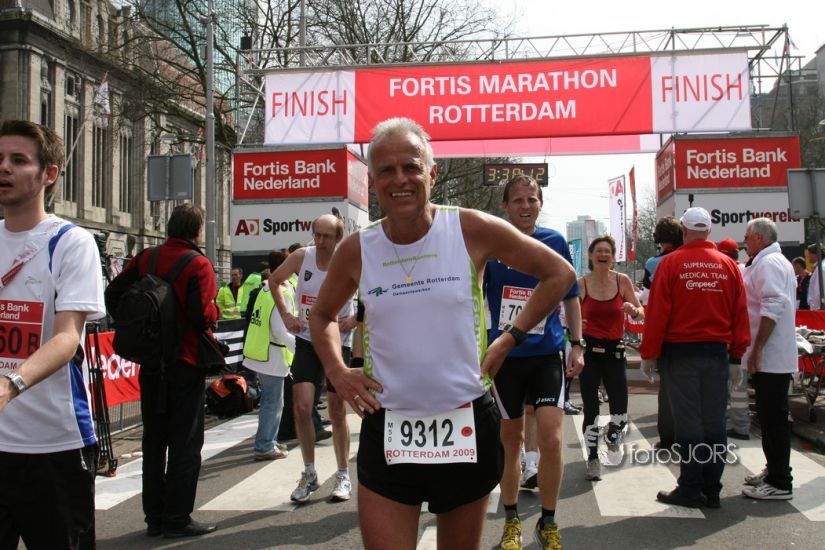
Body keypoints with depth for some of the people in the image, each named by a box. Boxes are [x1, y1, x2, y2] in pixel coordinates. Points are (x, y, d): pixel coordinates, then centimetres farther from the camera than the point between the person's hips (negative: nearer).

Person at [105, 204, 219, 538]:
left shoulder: (145, 259, 4)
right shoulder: (198, 265, -13)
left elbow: (113, 295, 1)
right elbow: (203, 316, -22)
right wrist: (214, 314, 0)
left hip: (151, 362, 6)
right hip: (186, 363, -6)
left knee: (154, 440, 14)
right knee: (185, 442, 3)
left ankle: (154, 516, 20)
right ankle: (177, 519, 6)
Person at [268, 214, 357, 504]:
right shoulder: (301, 257, -7)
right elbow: (274, 280, 10)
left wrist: (357, 319, -13)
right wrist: (285, 314, 1)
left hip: (338, 342, -2)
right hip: (307, 341, 2)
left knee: (337, 412, 6)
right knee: (301, 407, -6)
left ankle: (343, 475, 21)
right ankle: (309, 473, 11)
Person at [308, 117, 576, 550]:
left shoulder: (471, 230, -8)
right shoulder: (357, 250, -1)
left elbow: (560, 274, 3)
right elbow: (322, 315, 18)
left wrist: (509, 339, -3)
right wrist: (336, 371, 2)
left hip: (466, 424, 0)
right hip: (387, 430, 1)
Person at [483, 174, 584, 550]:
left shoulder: (554, 242, 1)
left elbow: (570, 296, 10)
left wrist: (577, 345, 6)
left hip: (547, 353, 0)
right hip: (504, 355, 0)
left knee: (551, 440, -10)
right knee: (511, 441, 10)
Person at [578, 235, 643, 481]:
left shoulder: (622, 281, 0)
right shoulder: (581, 284, -2)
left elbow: (641, 314, 7)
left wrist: (634, 310, -16)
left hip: (615, 350, 1)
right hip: (589, 350, 0)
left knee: (620, 411, -6)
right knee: (591, 409, 0)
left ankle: (612, 433, 31)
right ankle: (593, 458, 17)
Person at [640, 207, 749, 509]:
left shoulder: (671, 263, -6)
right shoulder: (729, 265, 3)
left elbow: (657, 312, -8)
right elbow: (740, 314, 5)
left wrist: (649, 353, -1)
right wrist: (737, 354, 13)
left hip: (680, 351, -3)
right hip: (717, 352, 3)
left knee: (688, 422, 2)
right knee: (714, 421, 8)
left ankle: (690, 489, 6)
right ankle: (712, 489, 14)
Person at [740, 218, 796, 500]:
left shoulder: (767, 264, -15)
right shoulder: (780, 262, 19)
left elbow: (772, 308, -24)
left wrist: (757, 349, -23)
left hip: (769, 357, -11)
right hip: (775, 356, 11)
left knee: (773, 418, -6)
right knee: (771, 416, 17)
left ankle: (780, 483, 0)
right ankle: (774, 471, 27)